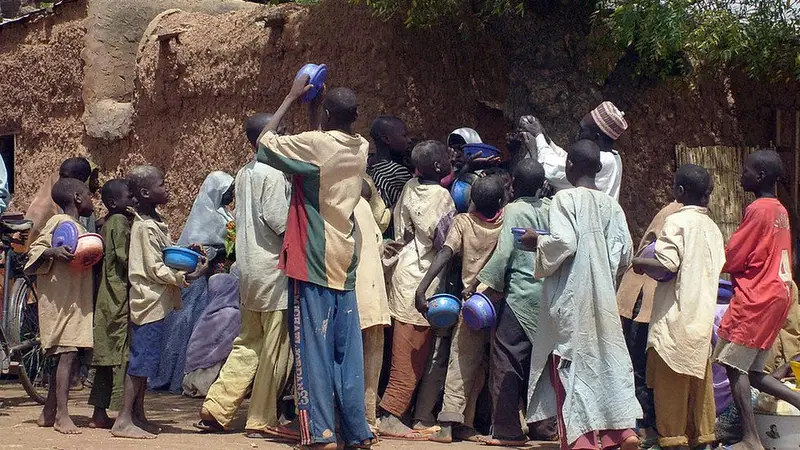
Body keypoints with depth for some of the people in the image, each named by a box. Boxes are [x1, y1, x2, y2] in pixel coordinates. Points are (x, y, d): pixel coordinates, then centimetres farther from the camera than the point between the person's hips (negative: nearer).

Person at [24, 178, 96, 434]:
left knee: (62, 355, 10)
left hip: (76, 300, 9)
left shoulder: (79, 227, 21)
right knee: (67, 352, -15)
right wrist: (54, 251, -29)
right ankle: (62, 415, -18)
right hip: (60, 300, -9)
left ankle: (49, 413, 17)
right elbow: (35, 250, -12)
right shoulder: (59, 221, -5)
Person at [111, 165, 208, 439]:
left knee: (144, 361, 14)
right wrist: (188, 277, -21)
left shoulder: (153, 222, 13)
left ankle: (138, 416, 20)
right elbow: (155, 269, -19)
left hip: (156, 302, 10)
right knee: (140, 361, -9)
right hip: (150, 301, -10)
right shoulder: (145, 227, -17)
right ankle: (124, 421, -8)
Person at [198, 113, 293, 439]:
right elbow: (276, 217, -19)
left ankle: (217, 408, 11)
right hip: (273, 268, -9)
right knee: (276, 347, -1)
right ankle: (262, 420, 2)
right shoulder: (274, 172, -13)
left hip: (249, 268, 9)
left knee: (248, 343, 15)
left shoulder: (244, 173, 14)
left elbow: (241, 217, 14)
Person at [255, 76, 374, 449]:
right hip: (344, 263, 6)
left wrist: (291, 98, 8)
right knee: (347, 351, 9)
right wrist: (313, 103, 21)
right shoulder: (361, 149, 6)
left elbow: (265, 142, 1)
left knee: (314, 348, -4)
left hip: (312, 262, -6)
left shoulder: (314, 144, -13)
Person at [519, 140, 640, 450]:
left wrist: (537, 242, -2)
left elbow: (564, 242, -19)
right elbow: (624, 252, 3)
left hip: (570, 293, -5)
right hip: (603, 294, 5)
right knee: (608, 357, 12)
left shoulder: (566, 198, -9)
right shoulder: (611, 205, 7)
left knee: (572, 362, 0)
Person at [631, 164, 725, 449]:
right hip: (703, 316, 7)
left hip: (676, 316, -7)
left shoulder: (677, 221, -10)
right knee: (699, 379, 11)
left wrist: (640, 263, -2)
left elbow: (667, 265, -19)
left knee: (671, 381, -1)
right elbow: (717, 268, 13)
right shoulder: (712, 228, 11)